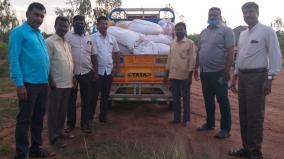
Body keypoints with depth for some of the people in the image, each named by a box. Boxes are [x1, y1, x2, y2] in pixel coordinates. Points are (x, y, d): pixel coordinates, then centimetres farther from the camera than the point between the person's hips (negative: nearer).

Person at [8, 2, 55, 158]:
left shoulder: (39, 34, 16)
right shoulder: (19, 32, -6)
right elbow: (14, 59, -13)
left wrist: (47, 79, 13)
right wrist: (19, 84, -19)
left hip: (42, 83, 8)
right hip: (29, 84, -7)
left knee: (38, 118, 15)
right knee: (25, 120, 2)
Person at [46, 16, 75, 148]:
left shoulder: (67, 43, 15)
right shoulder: (50, 41, -9)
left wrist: (72, 78, 14)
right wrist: (50, 80, -17)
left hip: (67, 83, 8)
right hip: (57, 84, -7)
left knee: (63, 110, 16)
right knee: (54, 110, 2)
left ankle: (60, 131, 29)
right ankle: (54, 137, 10)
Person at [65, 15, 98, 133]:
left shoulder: (89, 38, 11)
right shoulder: (68, 37, 0)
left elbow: (93, 56, 13)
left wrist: (95, 72, 7)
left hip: (87, 73, 3)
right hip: (71, 73, -2)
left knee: (86, 99, 7)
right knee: (71, 99, 8)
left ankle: (85, 123, 19)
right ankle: (70, 123, 22)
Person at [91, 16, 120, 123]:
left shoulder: (112, 38, 9)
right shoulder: (93, 38, -7)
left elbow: (116, 53, 17)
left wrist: (117, 67, 12)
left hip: (109, 71, 5)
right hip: (97, 71, -4)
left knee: (105, 95, 12)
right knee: (94, 94, 4)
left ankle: (103, 115, 24)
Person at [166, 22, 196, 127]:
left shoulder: (190, 43, -4)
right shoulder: (172, 44, 12)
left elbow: (192, 60, -7)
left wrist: (190, 76, -11)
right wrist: (167, 73, 11)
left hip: (185, 76, -5)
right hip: (173, 76, 5)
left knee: (185, 98, 5)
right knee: (175, 98, 11)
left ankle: (185, 119, 15)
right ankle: (176, 118, 22)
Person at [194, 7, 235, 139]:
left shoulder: (226, 30, -5)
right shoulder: (203, 32, 15)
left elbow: (230, 51, -12)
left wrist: (227, 70, -18)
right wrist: (196, 68, 15)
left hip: (219, 72, -6)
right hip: (205, 72, 7)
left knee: (222, 100, 0)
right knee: (208, 99, 14)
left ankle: (225, 129, 9)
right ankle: (210, 123, 29)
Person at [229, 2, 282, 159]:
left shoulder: (266, 31, -5)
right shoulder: (242, 34, 16)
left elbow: (276, 56, -11)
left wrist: (269, 79, -19)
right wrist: (234, 78, 18)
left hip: (257, 76, -7)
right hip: (242, 76, 7)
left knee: (255, 115, -3)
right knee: (243, 114, 11)